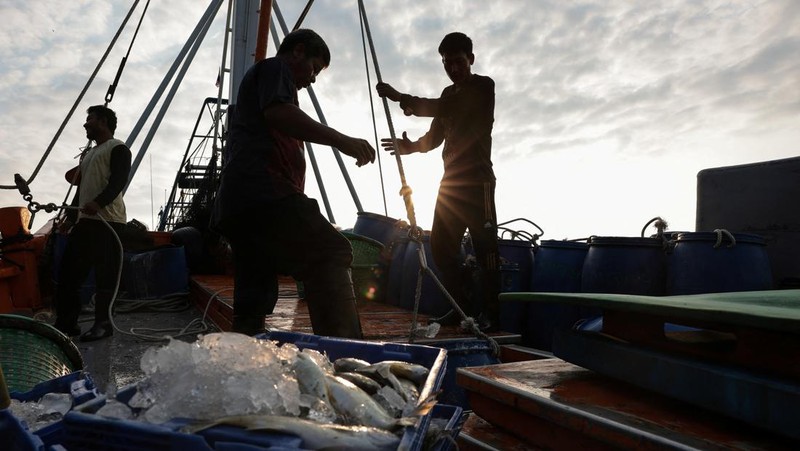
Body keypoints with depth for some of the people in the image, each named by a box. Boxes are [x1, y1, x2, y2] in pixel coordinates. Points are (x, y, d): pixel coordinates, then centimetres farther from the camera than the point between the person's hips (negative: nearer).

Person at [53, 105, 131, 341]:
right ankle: (67, 322, 14)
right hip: (85, 220, 10)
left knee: (104, 274, -8)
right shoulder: (88, 153, 29)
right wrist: (69, 218, 23)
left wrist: (98, 202, -32)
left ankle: (103, 324, -1)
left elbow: (118, 181, -16)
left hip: (108, 220, -10)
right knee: (67, 271, 7)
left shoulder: (117, 148, -1)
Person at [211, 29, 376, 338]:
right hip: (264, 190, -11)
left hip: (234, 204, 11)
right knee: (331, 255, -22)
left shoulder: (255, 78, 39)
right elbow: (278, 113, -13)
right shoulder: (275, 68, 9)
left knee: (252, 304, 7)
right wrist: (340, 140, -18)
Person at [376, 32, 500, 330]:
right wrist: (412, 146, -5)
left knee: (484, 246, -9)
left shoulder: (483, 86, -2)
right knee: (441, 245, 3)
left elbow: (446, 109, -20)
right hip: (452, 179, 8)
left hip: (478, 179, -7)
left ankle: (489, 313, -4)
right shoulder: (449, 94, 22)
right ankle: (462, 307, 12)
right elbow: (435, 136, 16)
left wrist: (403, 99, -20)